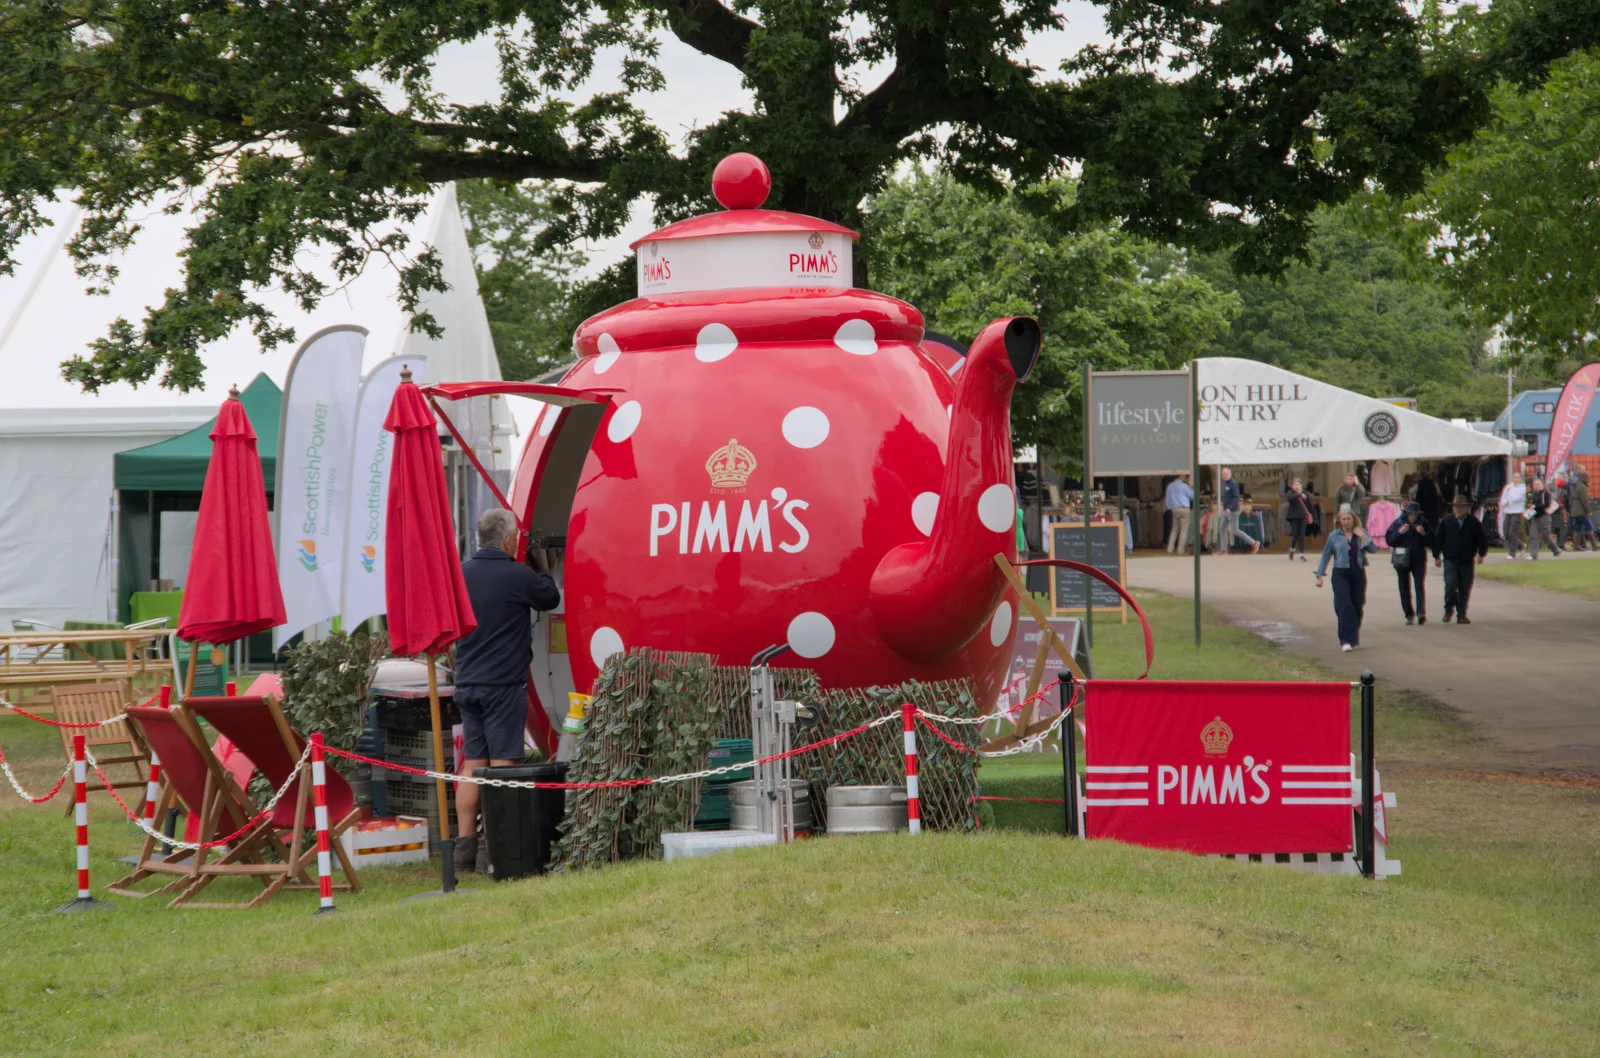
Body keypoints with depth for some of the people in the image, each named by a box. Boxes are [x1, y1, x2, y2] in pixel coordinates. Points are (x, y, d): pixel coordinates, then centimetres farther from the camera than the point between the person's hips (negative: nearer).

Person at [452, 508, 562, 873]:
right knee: (502, 764, -3)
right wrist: (539, 573, 26)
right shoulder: (518, 576, -11)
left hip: (466, 682, 6)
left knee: (472, 764, 9)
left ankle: (465, 846, 8)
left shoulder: (460, 573, 6)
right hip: (503, 685, -6)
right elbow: (551, 598, 7)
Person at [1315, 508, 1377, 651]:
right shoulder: (1334, 536, 4)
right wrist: (1320, 575, 5)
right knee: (1344, 606, -13)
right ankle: (1346, 640, -16)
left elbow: (1373, 549, -3)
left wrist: (1363, 537, -12)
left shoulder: (1361, 533, 7)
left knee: (1357, 607, 6)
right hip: (1341, 574, -2)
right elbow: (1326, 556, 7)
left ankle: (1354, 638, 21)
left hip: (1358, 574, 2)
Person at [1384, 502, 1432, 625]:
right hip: (1402, 560, 1)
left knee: (1419, 586, -11)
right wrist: (1400, 532, -19)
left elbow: (1431, 540, 3)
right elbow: (1389, 540, -5)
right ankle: (1409, 614, 13)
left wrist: (1424, 534, -15)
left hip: (1419, 560, -1)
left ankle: (1421, 613, -18)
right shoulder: (1397, 523, 0)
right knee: (1404, 588, 5)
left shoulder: (1423, 524, 1)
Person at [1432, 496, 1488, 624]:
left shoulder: (1474, 523, 2)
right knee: (1450, 584, -15)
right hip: (1450, 560, -1)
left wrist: (1481, 554, -6)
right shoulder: (1446, 522, 3)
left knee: (1465, 589, 2)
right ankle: (1449, 609, 5)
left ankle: (1462, 615, 11)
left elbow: (1482, 539, 6)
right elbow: (1438, 539, 8)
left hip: (1467, 562, 1)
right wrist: (1437, 556, 5)